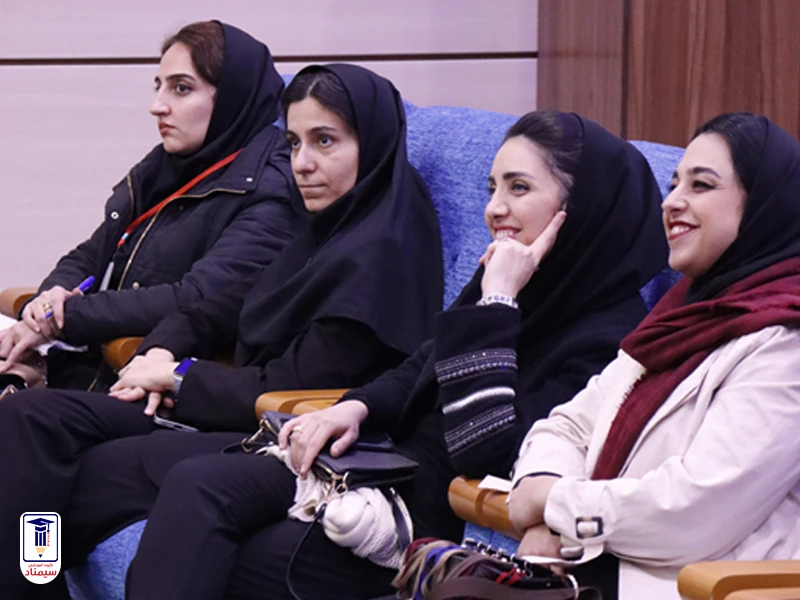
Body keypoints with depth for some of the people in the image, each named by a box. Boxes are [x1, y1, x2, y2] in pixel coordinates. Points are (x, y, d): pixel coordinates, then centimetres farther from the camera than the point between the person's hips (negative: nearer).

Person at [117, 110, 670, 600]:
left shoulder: (607, 336, -16)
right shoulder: (509, 276, 9)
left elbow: (487, 450, -24)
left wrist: (496, 303, -21)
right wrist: (356, 408, 2)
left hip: (443, 523, -8)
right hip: (393, 465, 8)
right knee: (197, 483, -13)